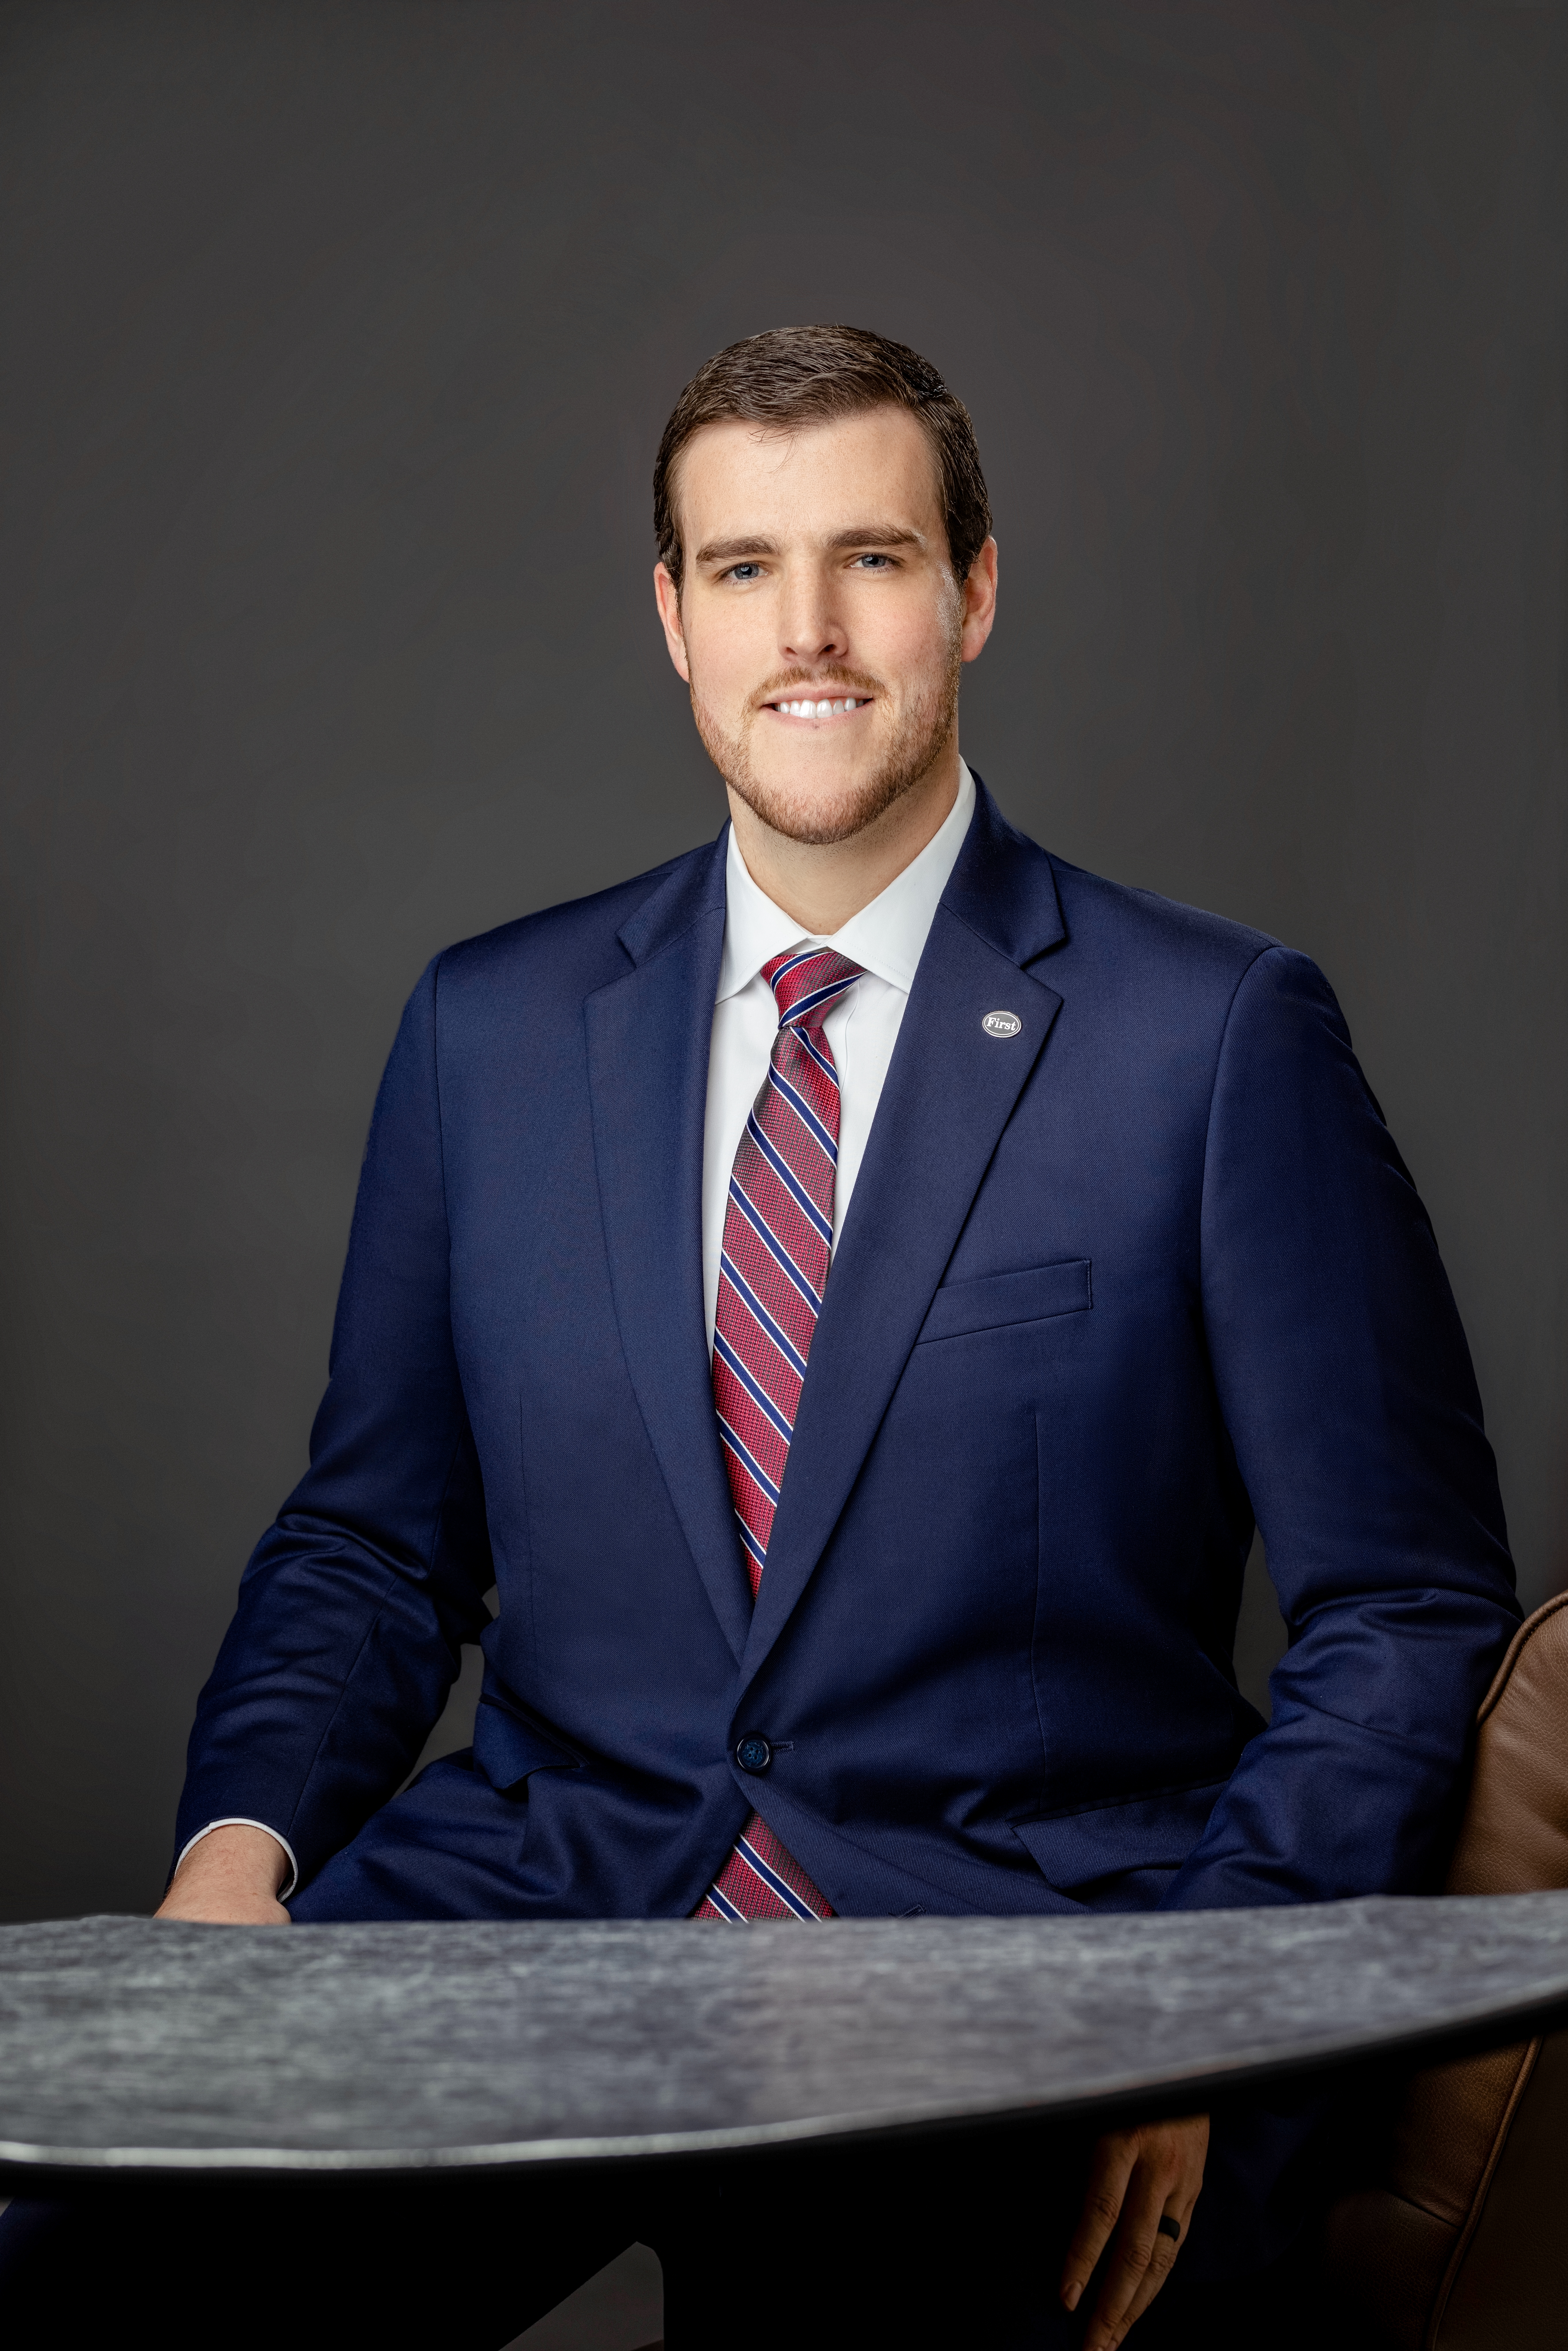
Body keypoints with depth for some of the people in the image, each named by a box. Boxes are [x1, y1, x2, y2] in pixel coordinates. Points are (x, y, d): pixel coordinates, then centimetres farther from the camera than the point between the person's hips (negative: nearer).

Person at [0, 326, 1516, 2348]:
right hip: (551, 1886, 3)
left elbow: (1409, 1604, 1)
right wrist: (241, 1845, -4)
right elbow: (372, 1541, 16)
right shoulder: (487, 1029, 11)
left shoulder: (1221, 1035, 0)